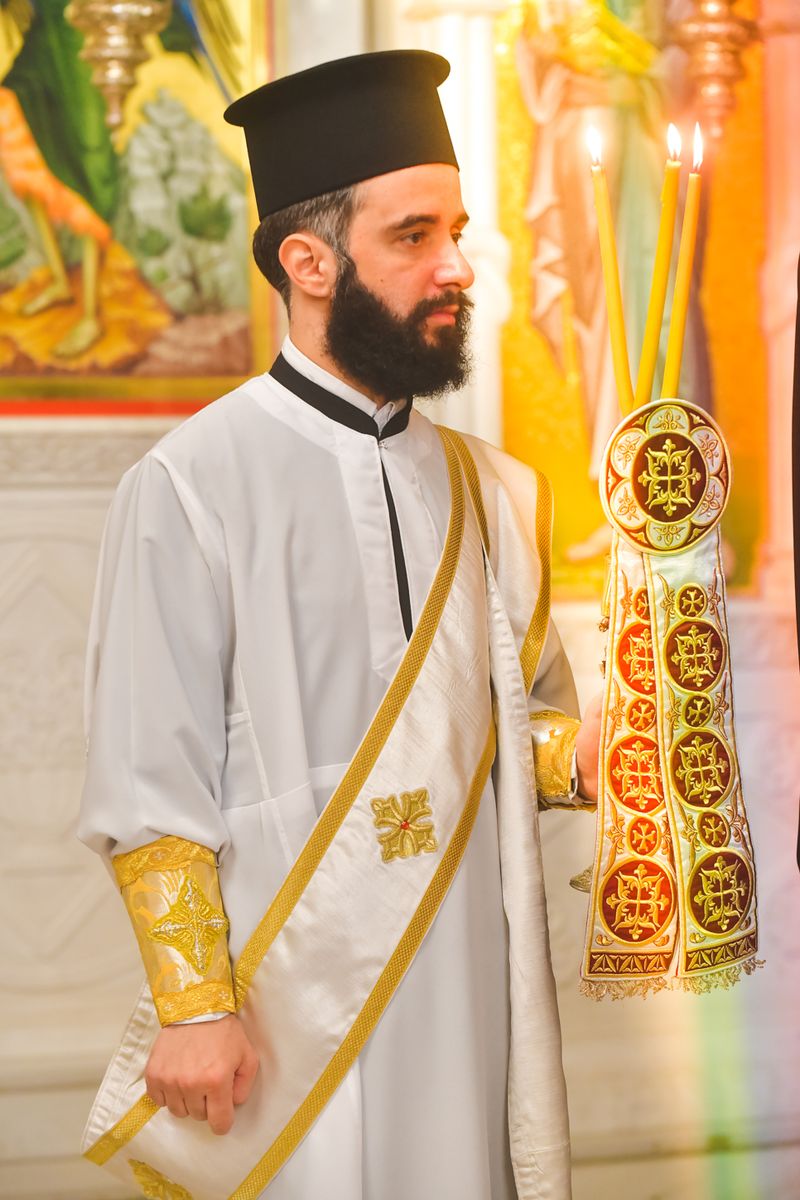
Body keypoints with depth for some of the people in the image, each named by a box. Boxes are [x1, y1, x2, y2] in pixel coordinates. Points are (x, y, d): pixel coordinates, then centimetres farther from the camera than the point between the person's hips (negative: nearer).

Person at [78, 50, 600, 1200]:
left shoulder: (493, 493, 9)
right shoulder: (194, 488, -7)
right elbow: (150, 784, -8)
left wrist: (582, 758, -5)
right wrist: (193, 1006, -12)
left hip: (468, 985, 5)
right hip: (288, 1006, -4)